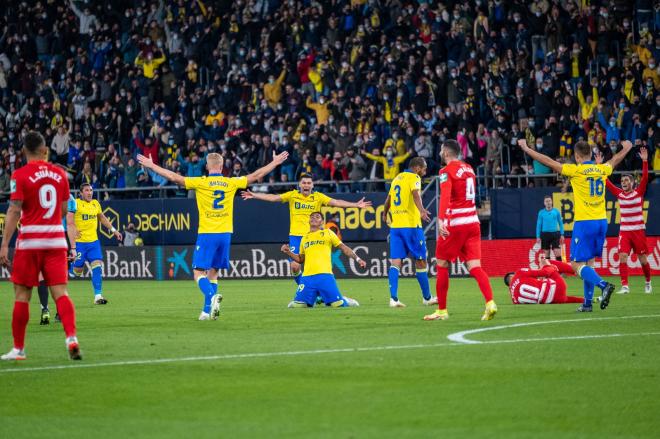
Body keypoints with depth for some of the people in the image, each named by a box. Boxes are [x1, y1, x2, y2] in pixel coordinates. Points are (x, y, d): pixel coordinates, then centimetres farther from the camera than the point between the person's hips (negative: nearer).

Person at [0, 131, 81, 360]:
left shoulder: (20, 175, -7)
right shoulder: (59, 174, 7)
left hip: (30, 240, -3)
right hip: (56, 240, 3)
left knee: (22, 294, 6)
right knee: (60, 292, 0)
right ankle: (71, 338, -20)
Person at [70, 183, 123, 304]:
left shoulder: (95, 203, 12)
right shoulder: (76, 203, -7)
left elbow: (102, 218, 27)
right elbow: (68, 218, -17)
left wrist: (113, 230, 26)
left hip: (94, 241, 5)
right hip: (79, 241, -5)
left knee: (97, 266, -9)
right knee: (78, 269, 0)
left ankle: (98, 296, -9)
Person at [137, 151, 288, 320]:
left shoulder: (201, 183, -5)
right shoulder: (231, 183, 4)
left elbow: (174, 177, -5)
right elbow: (256, 175, 13)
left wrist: (151, 166, 4)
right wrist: (275, 162, 25)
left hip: (206, 234, -4)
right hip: (225, 234, 4)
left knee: (198, 272, -3)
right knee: (213, 272, 14)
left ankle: (212, 296, -30)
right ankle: (208, 311, 11)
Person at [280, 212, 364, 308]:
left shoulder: (328, 233, 12)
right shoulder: (305, 238, 21)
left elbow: (343, 248, 12)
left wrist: (357, 259, 3)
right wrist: (288, 252, 12)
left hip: (325, 275, -3)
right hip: (307, 277, 3)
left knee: (337, 304, -11)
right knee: (296, 305, -9)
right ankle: (312, 300, 22)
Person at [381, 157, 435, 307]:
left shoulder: (397, 178, 18)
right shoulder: (414, 178, -3)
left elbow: (388, 199, 30)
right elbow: (416, 194, -23)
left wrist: (385, 214, 47)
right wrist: (421, 210, -39)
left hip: (395, 226, 6)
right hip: (411, 225, -6)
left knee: (395, 261, -1)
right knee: (420, 261, 6)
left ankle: (393, 298, -14)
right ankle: (427, 297, 15)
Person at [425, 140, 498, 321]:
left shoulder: (447, 171, -7)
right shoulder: (469, 169, 14)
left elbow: (445, 196, -23)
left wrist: (441, 220, -34)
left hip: (454, 224, -6)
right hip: (473, 222, 6)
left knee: (442, 265, 8)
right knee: (474, 267, -1)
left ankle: (442, 310, 12)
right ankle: (490, 302, -23)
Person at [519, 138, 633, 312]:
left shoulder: (576, 170, -8)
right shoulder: (602, 169, 7)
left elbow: (547, 161, -5)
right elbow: (616, 159, 30)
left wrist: (526, 148, 5)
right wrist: (626, 148, 51)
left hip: (584, 222, -6)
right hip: (601, 221, 6)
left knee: (577, 264, -4)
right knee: (589, 263, 14)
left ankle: (603, 285, -26)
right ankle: (587, 303, 11)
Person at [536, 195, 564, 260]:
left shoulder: (556, 211, 4)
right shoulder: (541, 213, 3)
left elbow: (560, 223, 9)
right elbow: (538, 225, 5)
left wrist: (562, 235, 3)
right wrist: (538, 237, 0)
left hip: (555, 234, 0)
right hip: (545, 234, 0)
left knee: (558, 253, -7)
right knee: (546, 254, 4)